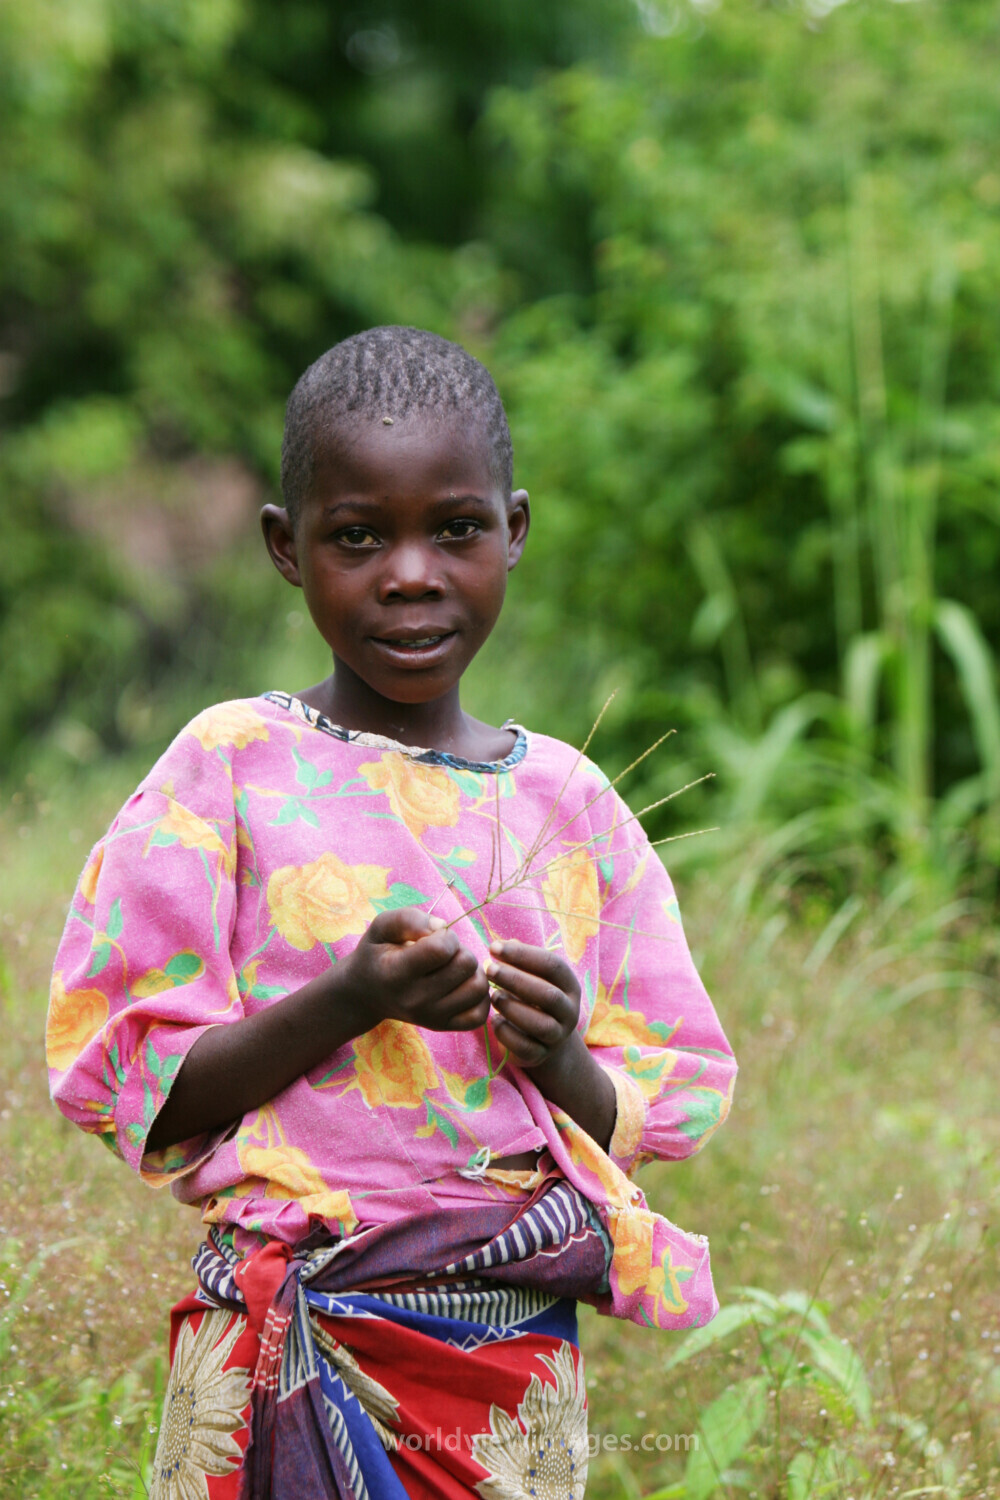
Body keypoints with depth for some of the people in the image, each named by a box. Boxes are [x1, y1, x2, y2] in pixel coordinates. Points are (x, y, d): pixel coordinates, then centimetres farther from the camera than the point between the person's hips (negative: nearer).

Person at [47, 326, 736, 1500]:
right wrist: (347, 1004, -20)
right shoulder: (228, 768, -3)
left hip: (520, 1370, 3)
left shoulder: (568, 803, 6)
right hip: (291, 1350, -2)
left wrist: (562, 1059, -12)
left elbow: (664, 1114, 9)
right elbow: (125, 1082, -6)